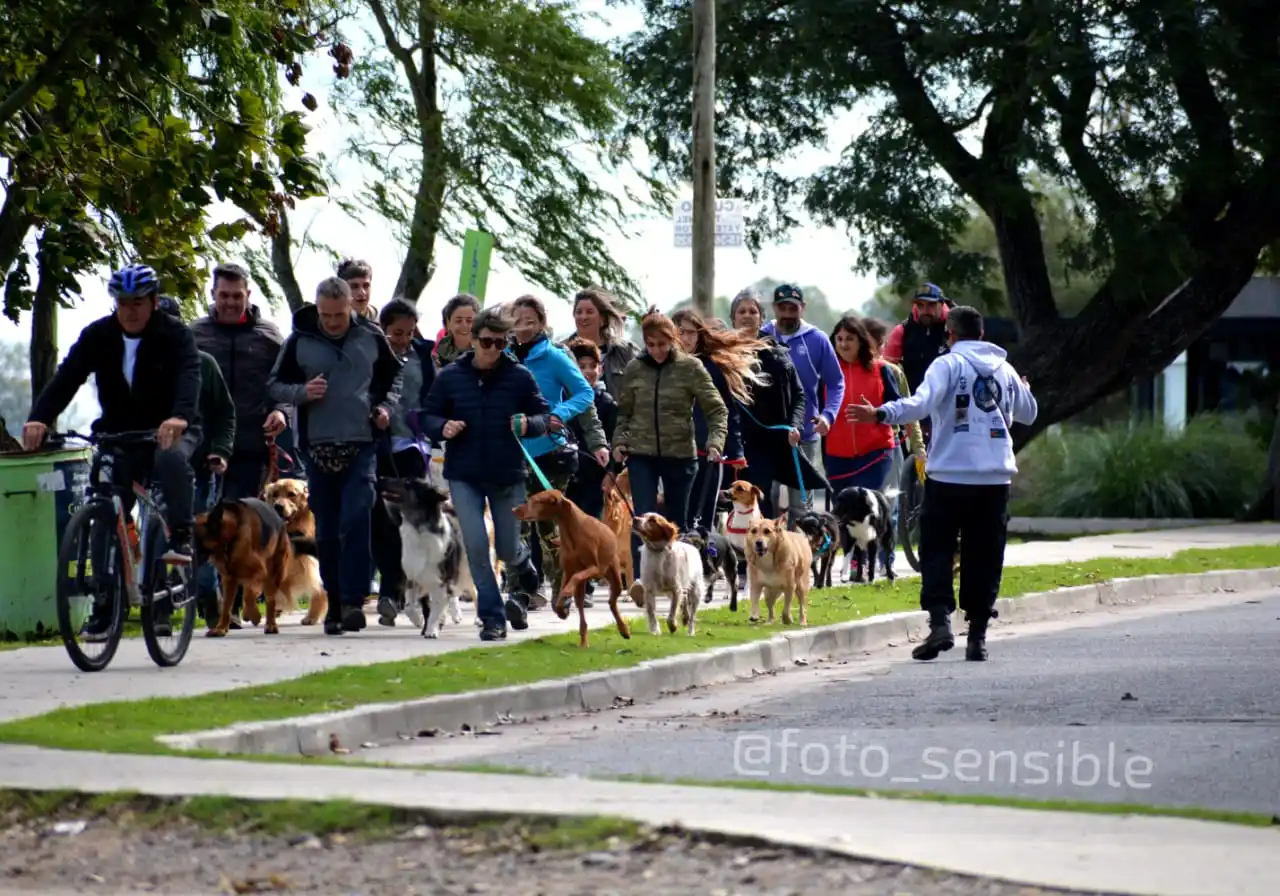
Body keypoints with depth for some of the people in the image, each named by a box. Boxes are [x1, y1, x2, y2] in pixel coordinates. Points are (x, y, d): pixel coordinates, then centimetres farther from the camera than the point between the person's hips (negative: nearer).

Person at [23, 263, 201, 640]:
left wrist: (180, 416, -51)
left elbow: (188, 376, -29)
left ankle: (181, 538, -28)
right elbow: (67, 377, -15)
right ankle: (104, 608, 1)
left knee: (172, 459, -38)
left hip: (169, 431, -3)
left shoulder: (175, 335, -12)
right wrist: (39, 418, -32)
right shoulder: (98, 336, -4)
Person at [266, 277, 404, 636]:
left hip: (362, 446, -1)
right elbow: (274, 385, 9)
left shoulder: (371, 337, 4)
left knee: (356, 521, -14)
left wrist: (387, 406, 3)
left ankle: (353, 601, -16)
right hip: (319, 447, 1)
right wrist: (302, 392, -11)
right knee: (326, 531, 5)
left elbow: (394, 374, 21)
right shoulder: (299, 341, 2)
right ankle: (335, 603, 14)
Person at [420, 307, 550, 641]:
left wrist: (529, 424, -18)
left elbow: (543, 415, 4)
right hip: (464, 476, 0)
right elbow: (428, 416, 6)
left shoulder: (519, 376, -2)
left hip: (508, 475, 0)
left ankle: (526, 576, 44)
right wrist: (443, 428, -15)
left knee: (508, 549, 8)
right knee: (476, 546, -8)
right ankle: (493, 617, 2)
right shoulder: (450, 376, 0)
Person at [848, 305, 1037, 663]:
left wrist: (881, 414, -29)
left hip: (950, 476, -4)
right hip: (995, 477, 4)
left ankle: (940, 623, -13)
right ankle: (977, 635, 7)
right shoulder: (1004, 369, 11)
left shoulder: (948, 364, -4)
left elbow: (922, 402, -21)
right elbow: (1028, 413, 25)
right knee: (984, 559, 8)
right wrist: (1023, 391, 46)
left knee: (937, 553, 3)